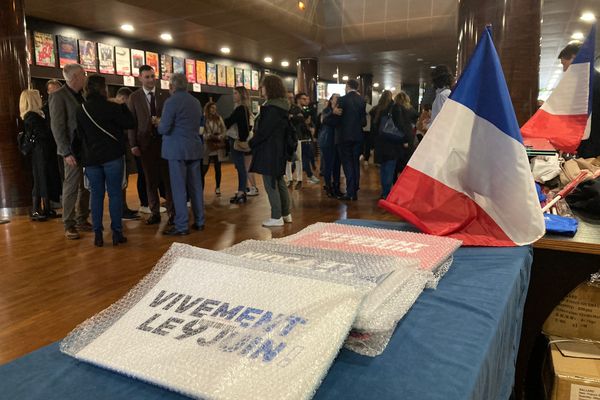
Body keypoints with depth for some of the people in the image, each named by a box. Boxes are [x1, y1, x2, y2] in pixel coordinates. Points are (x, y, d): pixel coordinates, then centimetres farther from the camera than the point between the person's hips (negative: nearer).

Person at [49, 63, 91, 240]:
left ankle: (82, 220, 21)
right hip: (73, 151, -6)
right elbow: (57, 127, -12)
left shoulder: (81, 96, 14)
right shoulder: (58, 96, -7)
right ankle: (69, 225, 9)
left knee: (86, 187, 10)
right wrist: (66, 152, -17)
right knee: (71, 188, -1)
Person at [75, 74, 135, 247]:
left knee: (96, 195, 8)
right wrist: (123, 107, 9)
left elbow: (80, 134, 10)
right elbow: (130, 123, -4)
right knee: (115, 194, 2)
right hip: (112, 156, -3)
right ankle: (116, 233, 3)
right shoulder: (111, 107, -9)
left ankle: (97, 234, 8)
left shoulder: (81, 110, 3)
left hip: (91, 158, 4)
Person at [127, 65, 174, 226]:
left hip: (164, 140, 0)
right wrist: (133, 144, -4)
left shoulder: (164, 96, 5)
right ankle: (155, 213, 15)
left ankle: (172, 212, 10)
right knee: (150, 179, 6)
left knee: (168, 177, 2)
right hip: (146, 143, 0)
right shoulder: (134, 97, 4)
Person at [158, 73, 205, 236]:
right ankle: (199, 222, 17)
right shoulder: (196, 102, 12)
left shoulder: (171, 102, -10)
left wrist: (158, 124, 8)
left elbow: (164, 129, -13)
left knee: (179, 188, -2)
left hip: (178, 150, -7)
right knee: (196, 186, 11)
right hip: (195, 149, 7)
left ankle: (181, 226, 0)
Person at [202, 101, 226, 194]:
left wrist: (218, 138, -9)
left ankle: (218, 188, 20)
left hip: (218, 147, 3)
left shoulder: (219, 118, 10)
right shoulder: (203, 119, -2)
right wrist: (209, 136, -19)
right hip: (207, 148, -3)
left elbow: (224, 131, 7)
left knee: (218, 168, 8)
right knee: (203, 170, -5)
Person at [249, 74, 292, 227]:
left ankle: (276, 217, 3)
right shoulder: (282, 106, 11)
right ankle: (286, 214, 25)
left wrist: (251, 143, -5)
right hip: (279, 149, 10)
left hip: (269, 151, -10)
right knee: (279, 181, 16)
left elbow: (263, 131, -21)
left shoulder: (271, 108, -19)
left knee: (270, 184, -3)